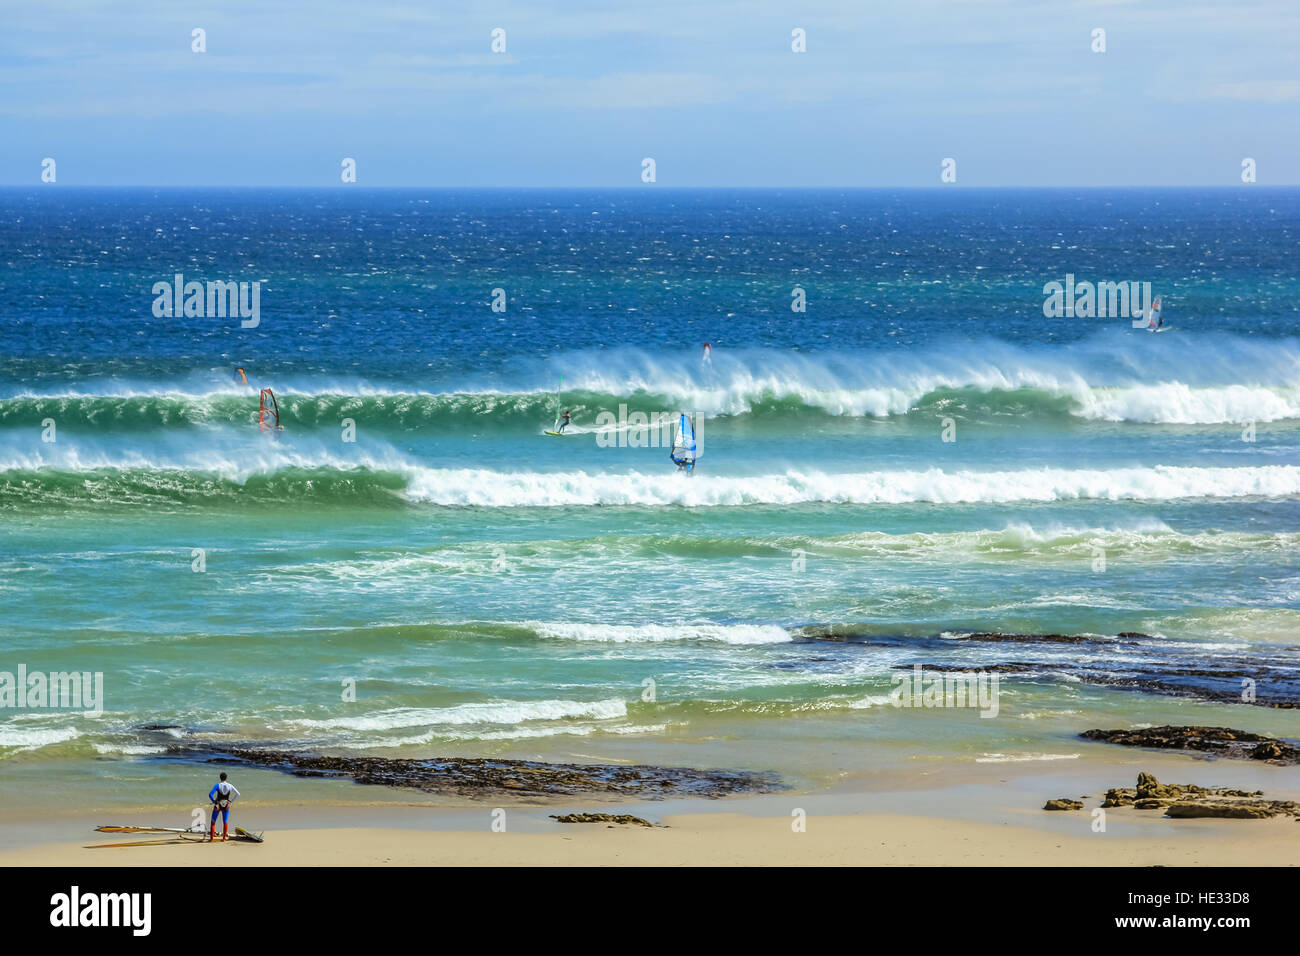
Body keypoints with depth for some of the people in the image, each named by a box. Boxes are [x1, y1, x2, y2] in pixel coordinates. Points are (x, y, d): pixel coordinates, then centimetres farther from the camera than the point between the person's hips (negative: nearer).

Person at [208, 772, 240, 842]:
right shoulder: (230, 786, -3)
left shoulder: (218, 785, -12)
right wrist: (231, 801, 7)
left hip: (218, 805, -2)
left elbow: (210, 794, -21)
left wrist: (213, 801, -6)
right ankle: (224, 838, 9)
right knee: (225, 822, 12)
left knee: (213, 821, 10)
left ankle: (211, 838, 7)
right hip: (226, 806, 3)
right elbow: (237, 794, 2)